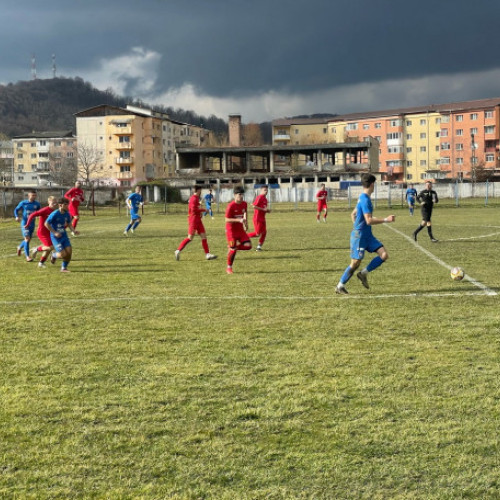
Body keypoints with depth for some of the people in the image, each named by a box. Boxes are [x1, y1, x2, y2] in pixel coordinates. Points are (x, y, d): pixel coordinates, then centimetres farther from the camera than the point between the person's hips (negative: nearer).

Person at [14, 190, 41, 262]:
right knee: (27, 238, -14)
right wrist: (17, 216, -11)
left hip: (32, 224, 4)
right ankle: (27, 256, -10)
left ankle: (20, 247, 46)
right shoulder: (23, 203, -5)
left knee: (28, 239, 15)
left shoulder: (37, 204, 0)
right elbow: (16, 210, 6)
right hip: (24, 223, -4)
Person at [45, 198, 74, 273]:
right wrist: (55, 233, -17)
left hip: (64, 236, 6)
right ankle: (54, 255, 24)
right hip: (55, 237, -6)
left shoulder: (67, 214, 1)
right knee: (63, 254, -12)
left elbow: (69, 223, 17)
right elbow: (46, 224, -14)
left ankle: (64, 268, 14)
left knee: (69, 251, -7)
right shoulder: (55, 214, -17)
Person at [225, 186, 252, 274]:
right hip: (231, 230, -6)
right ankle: (229, 268, 11)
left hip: (240, 230, 6)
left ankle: (234, 246, 16)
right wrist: (239, 220, -28)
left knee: (248, 246, -9)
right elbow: (227, 220, -19)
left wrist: (245, 222, 17)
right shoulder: (231, 206, -18)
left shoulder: (244, 204, 2)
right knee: (233, 249, -7)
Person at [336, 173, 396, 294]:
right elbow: (369, 221, -23)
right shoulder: (365, 199, -18)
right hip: (359, 236, -9)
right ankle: (340, 286, 10)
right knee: (355, 263, -3)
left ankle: (363, 273, 7)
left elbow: (353, 214, 23)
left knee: (384, 255, -2)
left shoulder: (363, 198, 13)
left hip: (367, 235, 9)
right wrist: (386, 220, -20)